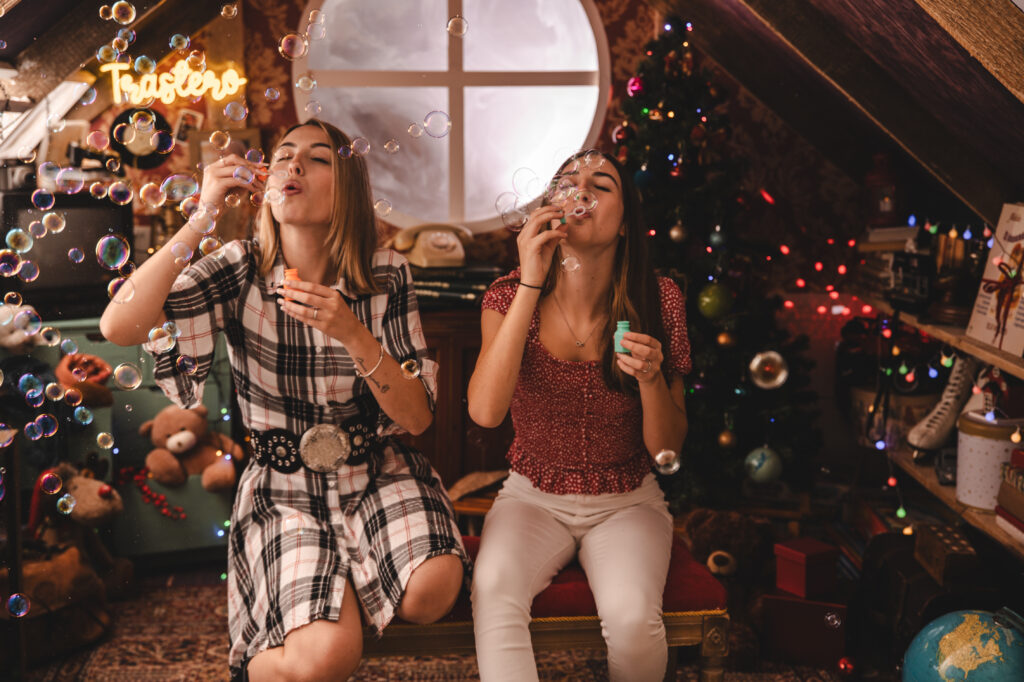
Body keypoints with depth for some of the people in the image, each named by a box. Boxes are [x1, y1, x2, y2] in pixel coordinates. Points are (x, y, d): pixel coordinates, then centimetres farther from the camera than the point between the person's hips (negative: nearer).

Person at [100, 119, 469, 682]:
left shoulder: (386, 275, -6)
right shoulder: (241, 271, -7)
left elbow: (417, 418, -10)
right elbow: (118, 327, -22)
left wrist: (352, 333, -26)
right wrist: (203, 216, -22)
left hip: (375, 475, 2)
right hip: (284, 491, -1)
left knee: (431, 591, -26)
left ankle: (343, 591, 7)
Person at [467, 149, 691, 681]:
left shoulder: (657, 301, -7)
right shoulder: (510, 295, -6)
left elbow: (666, 447, -3)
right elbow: (485, 411, -24)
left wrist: (651, 378, -25)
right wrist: (531, 283, -26)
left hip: (628, 502, 1)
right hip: (533, 498, 0)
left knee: (631, 616, -28)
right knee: (493, 592, -32)